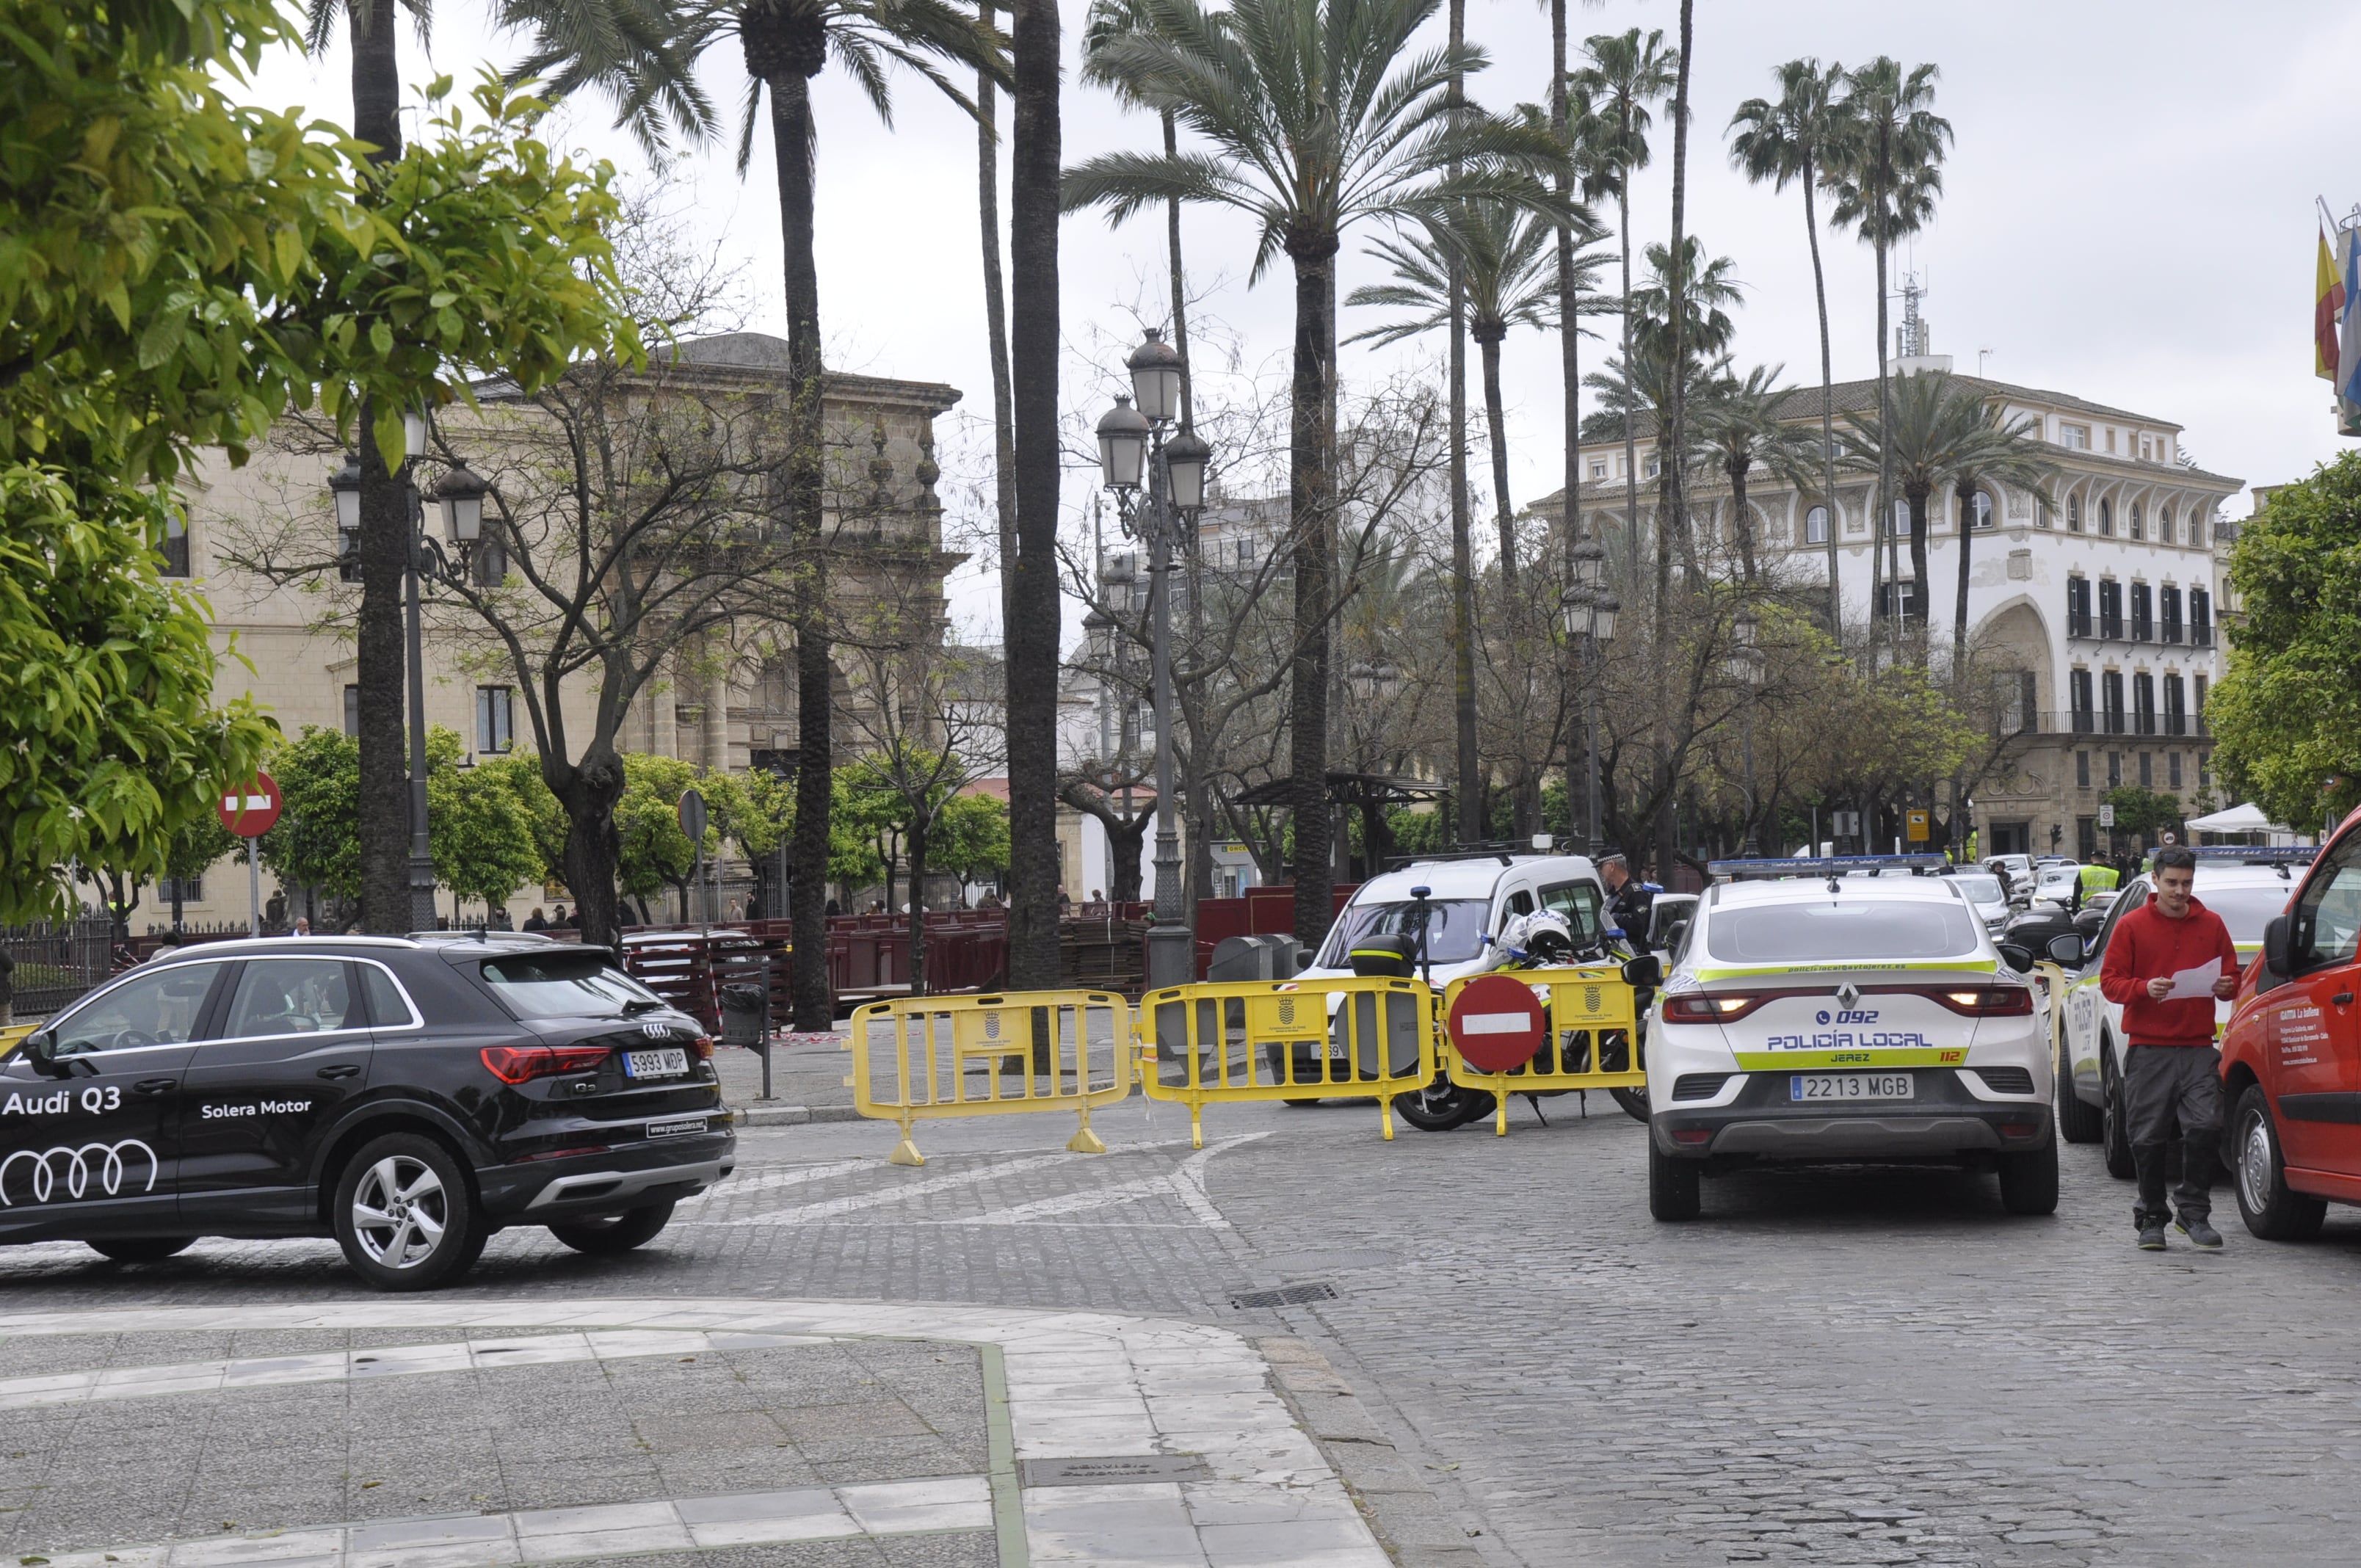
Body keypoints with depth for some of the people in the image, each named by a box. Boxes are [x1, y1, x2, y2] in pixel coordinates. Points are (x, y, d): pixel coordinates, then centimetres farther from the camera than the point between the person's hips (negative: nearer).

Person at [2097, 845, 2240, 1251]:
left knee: (2206, 1127, -12)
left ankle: (2194, 1212, 2)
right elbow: (2109, 981, 2)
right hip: (2148, 1050, -1)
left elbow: (2233, 977, 18)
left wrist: (2226, 987, -6)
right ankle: (2151, 1220, 12)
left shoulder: (2212, 925, 12)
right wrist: (2144, 988, -17)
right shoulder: (2132, 925, 5)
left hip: (2198, 1049, 1)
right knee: (2148, 1139, 1)